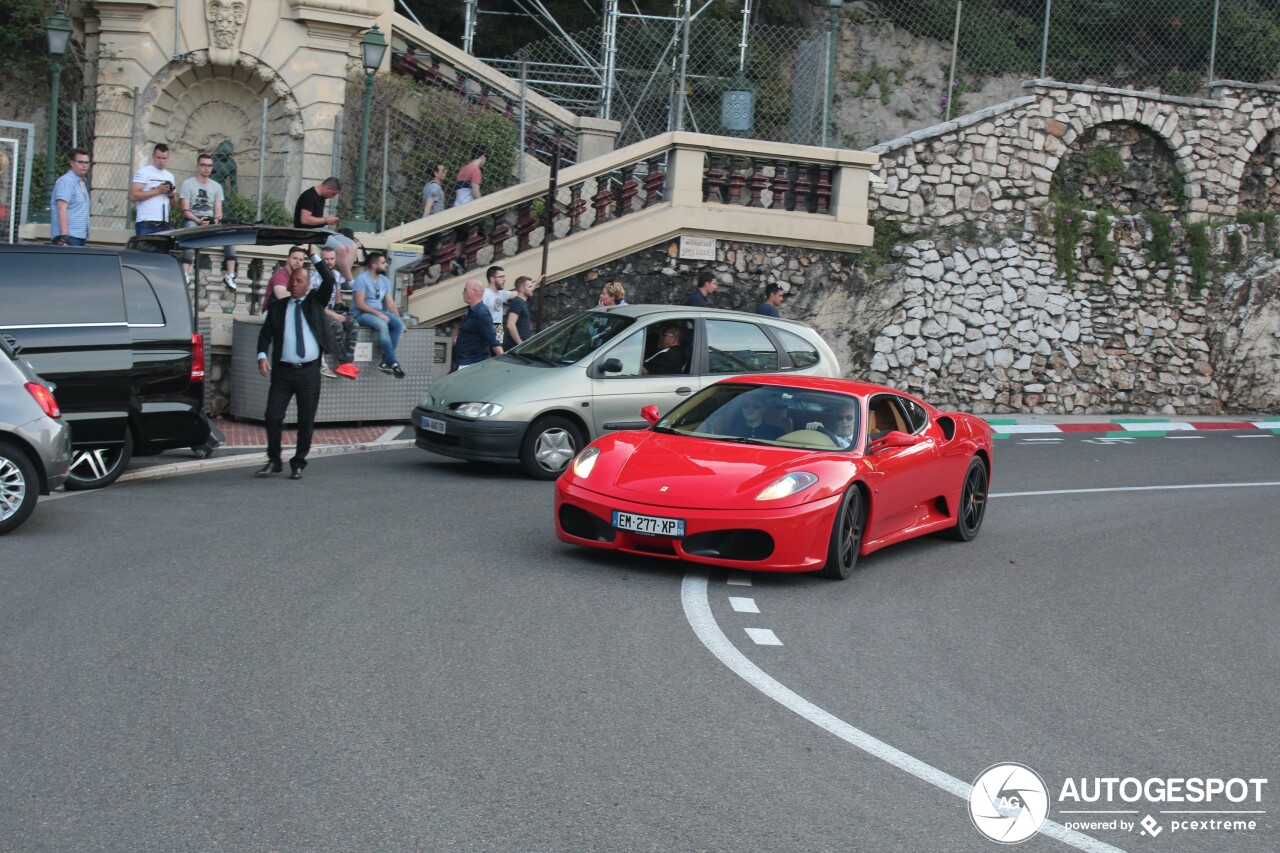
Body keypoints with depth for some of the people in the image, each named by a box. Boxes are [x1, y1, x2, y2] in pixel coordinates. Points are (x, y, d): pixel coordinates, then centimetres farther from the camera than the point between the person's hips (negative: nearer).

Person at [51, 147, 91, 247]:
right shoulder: (66, 181, -9)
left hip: (80, 237, 9)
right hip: (68, 237, -9)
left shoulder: (82, 183, 19)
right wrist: (64, 237, -24)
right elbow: (62, 209, -17)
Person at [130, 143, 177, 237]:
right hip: (146, 224, -6)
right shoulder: (143, 172, -1)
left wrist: (172, 195, 1)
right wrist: (158, 191, -15)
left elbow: (174, 203, 25)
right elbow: (133, 196, -12)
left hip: (164, 225, 6)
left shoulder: (170, 176, 18)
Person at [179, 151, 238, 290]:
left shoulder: (216, 186, 14)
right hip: (192, 220, -4)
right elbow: (185, 210, -6)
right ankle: (186, 275, -47)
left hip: (211, 222, 4)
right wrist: (199, 221, -23)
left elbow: (218, 211, 9)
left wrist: (216, 219, -15)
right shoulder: (188, 184, 1)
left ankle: (229, 275, -27)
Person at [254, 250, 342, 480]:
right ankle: (274, 461, 14)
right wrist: (262, 356, -10)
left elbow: (329, 281, -7)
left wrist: (315, 257, -9)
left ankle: (298, 464, 15)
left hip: (309, 372, -1)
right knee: (272, 417, -2)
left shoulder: (315, 302, 8)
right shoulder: (278, 307, 10)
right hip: (283, 372, 1)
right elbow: (265, 333, 6)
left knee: (306, 421, 3)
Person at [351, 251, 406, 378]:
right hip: (361, 313, -7)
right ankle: (393, 363, -29)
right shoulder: (362, 279, -13)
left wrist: (398, 319, -5)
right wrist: (378, 314, -23)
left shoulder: (384, 280, 9)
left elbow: (390, 303, 9)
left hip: (378, 312, 7)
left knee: (399, 325, -19)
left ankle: (386, 362, -19)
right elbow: (360, 304, -18)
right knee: (382, 325, -35)